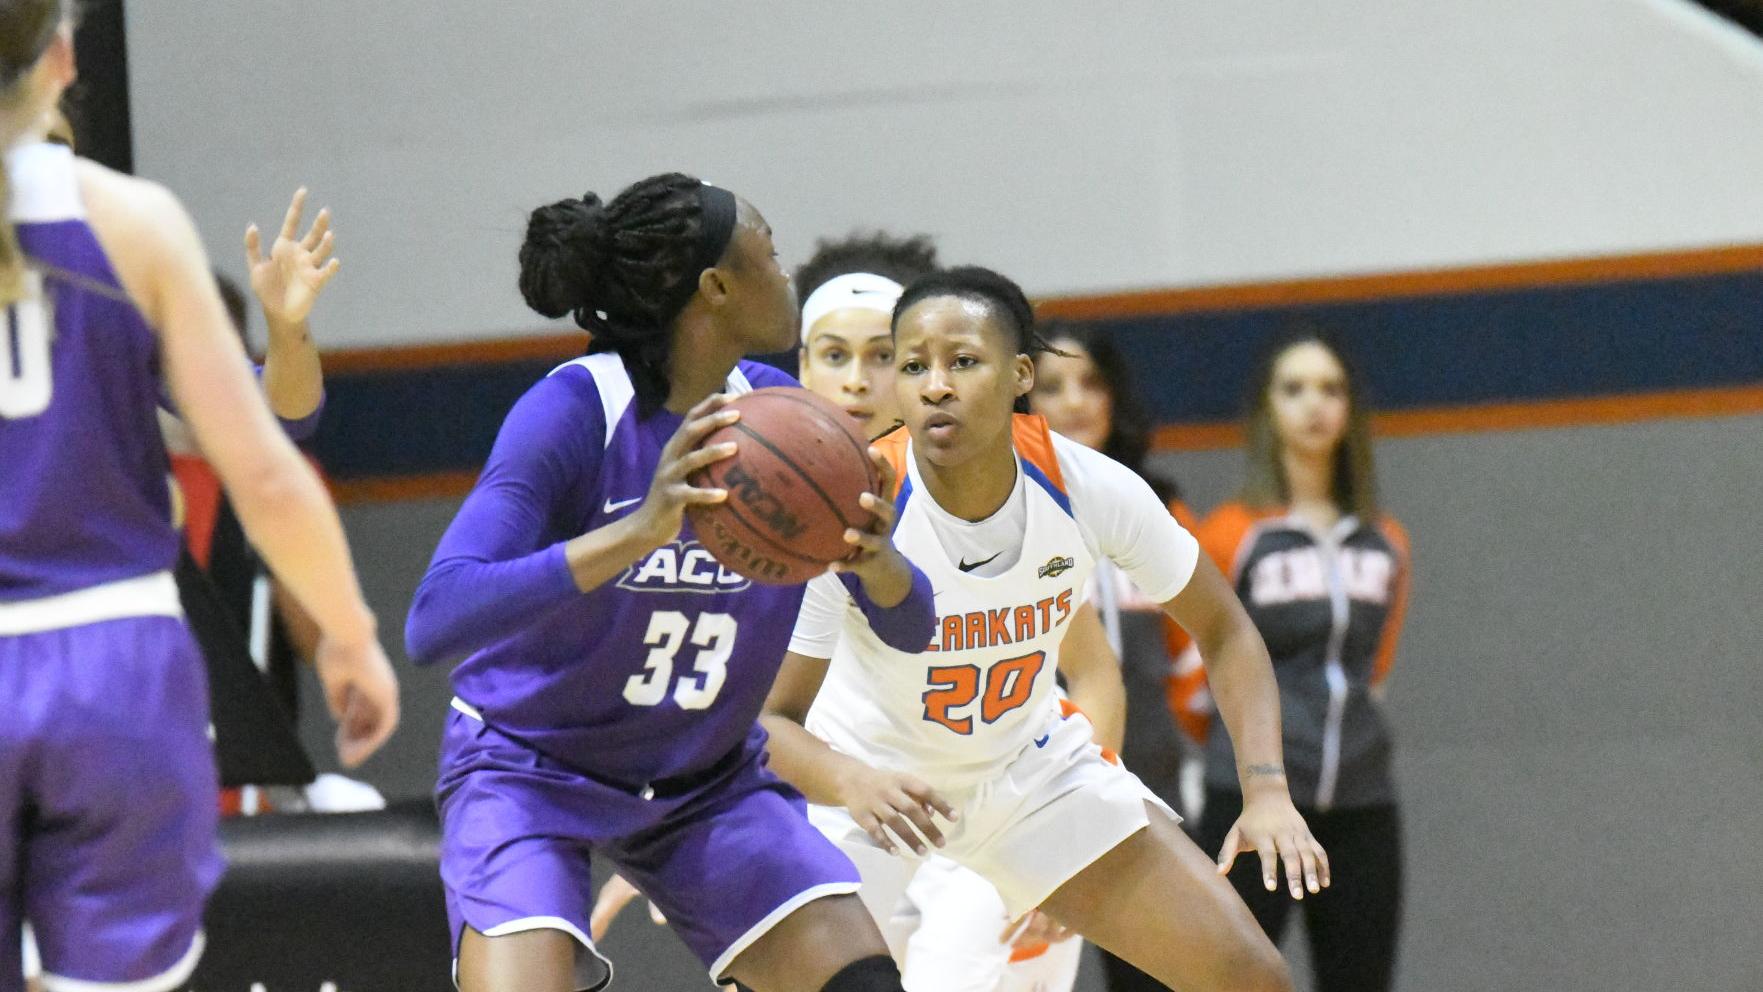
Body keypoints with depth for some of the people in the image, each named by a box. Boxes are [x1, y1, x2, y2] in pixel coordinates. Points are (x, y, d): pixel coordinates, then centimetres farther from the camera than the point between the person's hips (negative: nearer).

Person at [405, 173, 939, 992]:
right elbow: (434, 621, -35)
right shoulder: (574, 410, -23)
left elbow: (911, 629, -2)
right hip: (529, 770, -5)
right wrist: (637, 531, -46)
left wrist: (876, 561, -27)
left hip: (706, 783, 5)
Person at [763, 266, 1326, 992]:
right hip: (875, 791, -3)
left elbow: (1223, 633, -4)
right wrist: (851, 782, -45)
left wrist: (1267, 790, -18)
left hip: (1033, 767, 3)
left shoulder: (1088, 489, -20)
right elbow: (772, 719, -24)